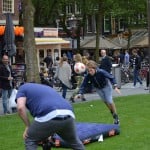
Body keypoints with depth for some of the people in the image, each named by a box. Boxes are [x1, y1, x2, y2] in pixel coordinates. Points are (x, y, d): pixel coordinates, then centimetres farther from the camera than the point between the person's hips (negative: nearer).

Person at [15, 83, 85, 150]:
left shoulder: (23, 88, 24)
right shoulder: (46, 88, 41)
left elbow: (20, 107, 2)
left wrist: (28, 126, 13)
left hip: (49, 117, -6)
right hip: (68, 115, 6)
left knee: (30, 141, 21)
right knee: (75, 142, 34)